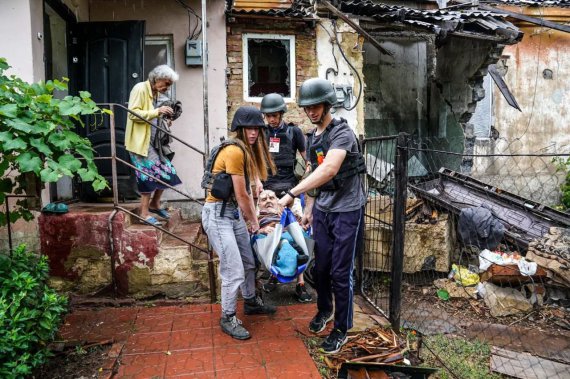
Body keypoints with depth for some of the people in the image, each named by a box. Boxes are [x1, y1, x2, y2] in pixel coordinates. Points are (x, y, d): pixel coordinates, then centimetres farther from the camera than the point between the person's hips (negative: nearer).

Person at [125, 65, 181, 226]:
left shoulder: (156, 93, 14)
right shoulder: (140, 89, -11)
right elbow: (133, 114, -20)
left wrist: (164, 115, 5)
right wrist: (156, 112, -26)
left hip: (153, 141, 9)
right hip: (140, 142, -9)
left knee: (166, 172, 8)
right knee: (151, 175, -8)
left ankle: (155, 204, 26)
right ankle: (144, 213, 3)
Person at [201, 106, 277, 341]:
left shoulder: (246, 151, 11)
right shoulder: (234, 151, -19)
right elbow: (241, 195, -14)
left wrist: (251, 219, 9)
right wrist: (253, 220, 0)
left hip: (234, 212, 10)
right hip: (218, 214, -10)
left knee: (248, 262, 20)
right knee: (234, 271, -6)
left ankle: (251, 302, 41)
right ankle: (227, 318, 14)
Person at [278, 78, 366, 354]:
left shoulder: (342, 133, -18)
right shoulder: (312, 137, 9)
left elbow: (329, 170, -35)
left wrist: (292, 194, -38)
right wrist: (308, 208, 18)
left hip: (347, 211, -7)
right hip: (322, 210, 7)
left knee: (341, 272, 1)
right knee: (321, 266, 15)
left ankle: (341, 329, 18)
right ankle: (324, 309, 40)